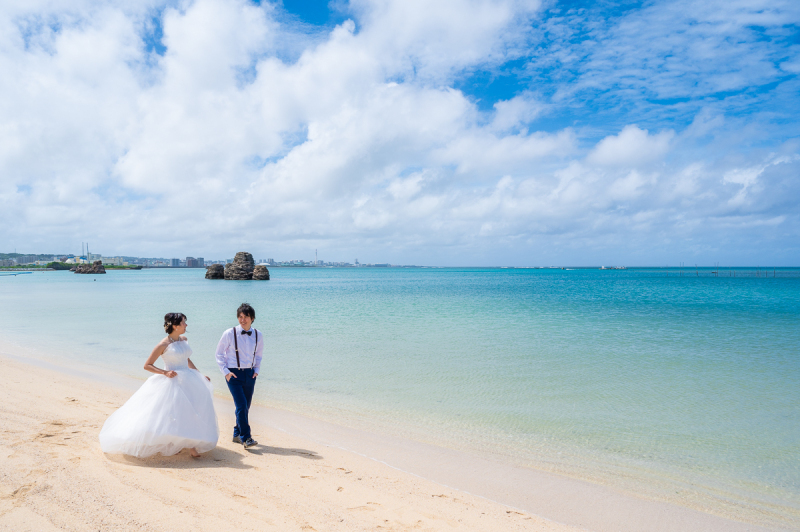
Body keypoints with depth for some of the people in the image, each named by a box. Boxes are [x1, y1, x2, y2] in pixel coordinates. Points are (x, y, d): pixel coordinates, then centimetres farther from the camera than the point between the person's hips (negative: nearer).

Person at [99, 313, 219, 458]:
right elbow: (147, 365, -7)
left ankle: (190, 443, 11)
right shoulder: (163, 345, -11)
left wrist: (199, 374, 21)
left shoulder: (184, 340, 8)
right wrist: (165, 372, -18)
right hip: (171, 382, -6)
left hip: (187, 380, 6)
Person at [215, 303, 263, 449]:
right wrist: (225, 371, -5)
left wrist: (257, 370, 8)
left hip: (250, 374, 4)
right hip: (234, 374, -4)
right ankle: (246, 438, -7)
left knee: (246, 406, 10)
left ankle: (237, 434, 27)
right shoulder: (229, 334, -8)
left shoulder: (258, 336, 3)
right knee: (241, 405, -13)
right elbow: (219, 353, 3)